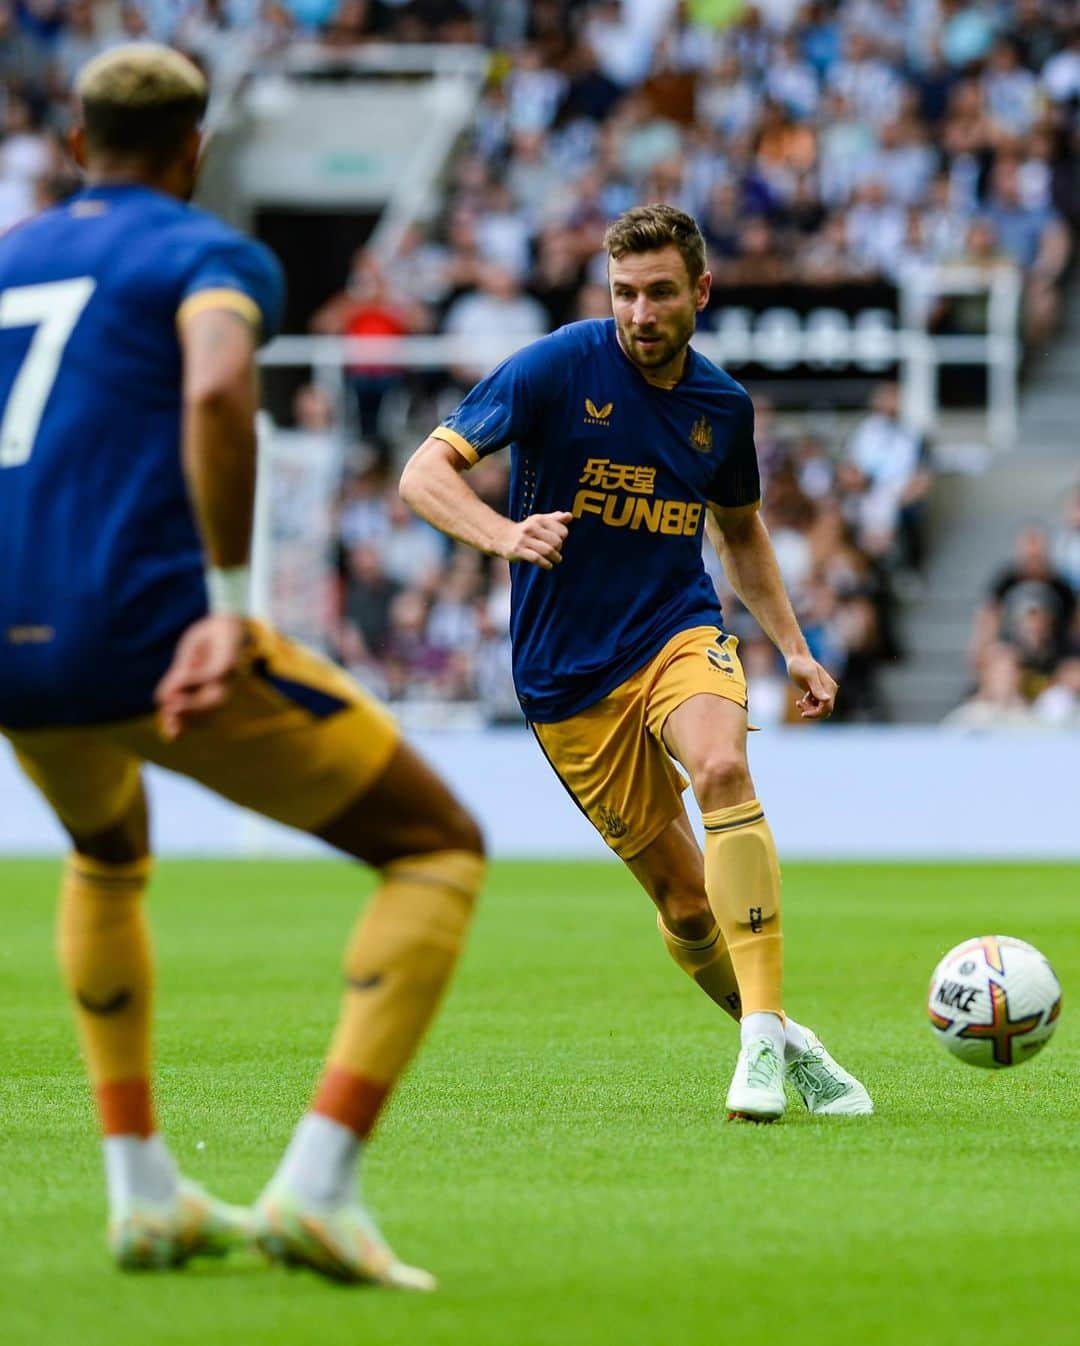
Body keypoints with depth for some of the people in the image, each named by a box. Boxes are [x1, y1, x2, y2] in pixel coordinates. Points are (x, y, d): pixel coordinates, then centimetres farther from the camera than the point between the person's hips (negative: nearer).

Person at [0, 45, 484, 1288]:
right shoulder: (210, 257, 2)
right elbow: (216, 393, -21)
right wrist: (229, 605, -19)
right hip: (150, 635, -6)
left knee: (106, 859, 40)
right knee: (440, 852, 8)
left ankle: (141, 1194, 30)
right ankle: (315, 1186, -7)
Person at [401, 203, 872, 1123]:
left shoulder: (724, 406, 4)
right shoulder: (558, 367, -9)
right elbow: (424, 473, -14)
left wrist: (794, 649, 12)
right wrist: (505, 535, -33)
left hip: (677, 632, 2)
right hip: (568, 676, -1)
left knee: (723, 769, -31)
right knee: (685, 898, -1)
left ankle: (766, 1038, -31)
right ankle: (785, 1047, 25)